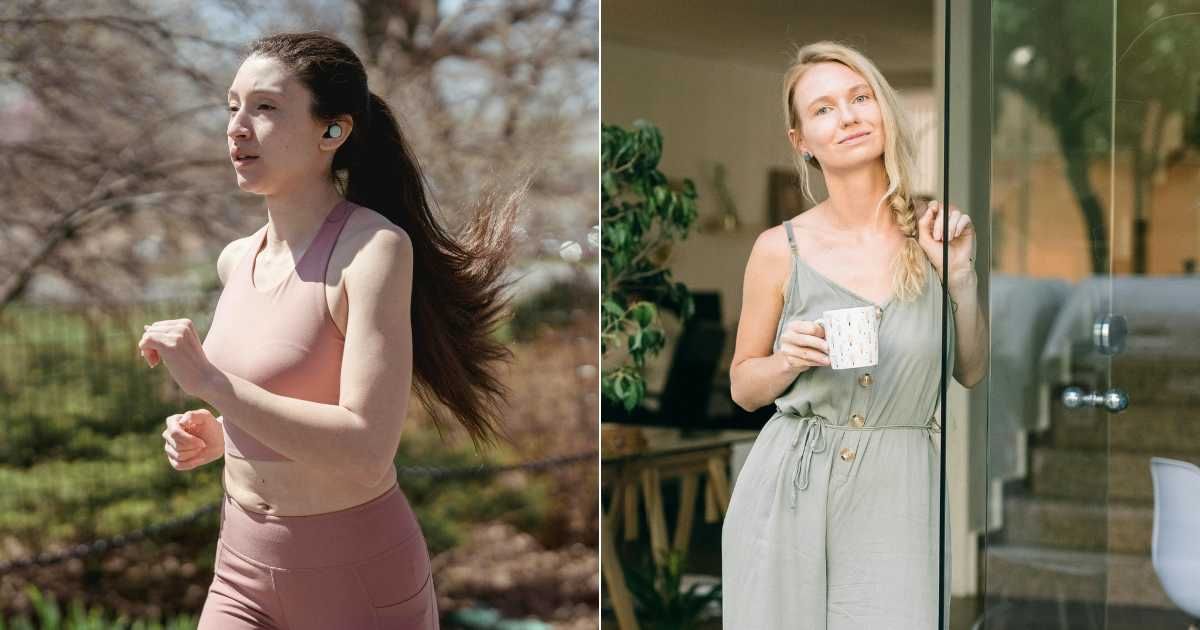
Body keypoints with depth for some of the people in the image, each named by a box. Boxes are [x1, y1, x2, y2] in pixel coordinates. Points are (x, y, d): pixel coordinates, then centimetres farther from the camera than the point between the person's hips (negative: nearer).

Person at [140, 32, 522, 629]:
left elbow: (368, 452, -26)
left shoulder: (374, 246, -17)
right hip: (243, 564, 6)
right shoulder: (235, 261, 4)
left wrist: (211, 382, -25)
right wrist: (213, 437, 2)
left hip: (357, 577, -5)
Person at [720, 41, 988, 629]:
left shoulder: (937, 235, 1)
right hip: (787, 492, 0)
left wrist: (960, 275, -5)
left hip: (896, 494, 1)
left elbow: (975, 373, 8)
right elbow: (743, 386, 8)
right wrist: (791, 360, -12)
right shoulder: (780, 249, -3)